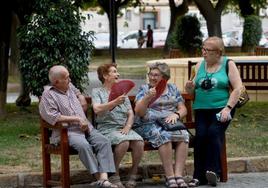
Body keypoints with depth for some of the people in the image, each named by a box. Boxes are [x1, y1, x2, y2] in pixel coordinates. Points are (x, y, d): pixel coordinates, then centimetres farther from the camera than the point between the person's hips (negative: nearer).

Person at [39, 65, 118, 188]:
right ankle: (99, 177, -29)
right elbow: (52, 117, -18)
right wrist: (76, 119, -15)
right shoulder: (48, 94, -4)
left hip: (86, 128, 7)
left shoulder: (70, 87, 19)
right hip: (66, 131, -7)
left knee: (104, 141, -20)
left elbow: (78, 94, 43)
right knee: (84, 145, -35)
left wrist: (81, 97, 18)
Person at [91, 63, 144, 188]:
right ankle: (114, 176, -18)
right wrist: (115, 102, -27)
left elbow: (130, 113, 15)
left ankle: (133, 175, -11)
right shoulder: (97, 92, 6)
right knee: (124, 142, -35)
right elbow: (97, 109, -15)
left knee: (139, 142, -27)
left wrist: (128, 126, -4)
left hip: (124, 128, 5)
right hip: (107, 128, -4)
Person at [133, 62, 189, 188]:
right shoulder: (144, 89, 10)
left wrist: (176, 115, -7)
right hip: (148, 124, -3)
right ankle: (169, 177, -34)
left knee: (183, 135, -30)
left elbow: (183, 109, 15)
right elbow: (138, 112, -3)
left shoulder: (173, 89, 19)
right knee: (163, 136, -36)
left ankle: (178, 174, -35)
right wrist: (148, 97, -18)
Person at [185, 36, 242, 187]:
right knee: (201, 134, -22)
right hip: (201, 108, 3)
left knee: (213, 132, -28)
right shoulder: (199, 66, 14)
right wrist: (190, 87, -5)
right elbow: (193, 90, 20)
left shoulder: (228, 64, 4)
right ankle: (199, 176, -23)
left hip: (221, 108, -2)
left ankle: (213, 170, -26)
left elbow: (238, 88, -4)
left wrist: (228, 108, -14)